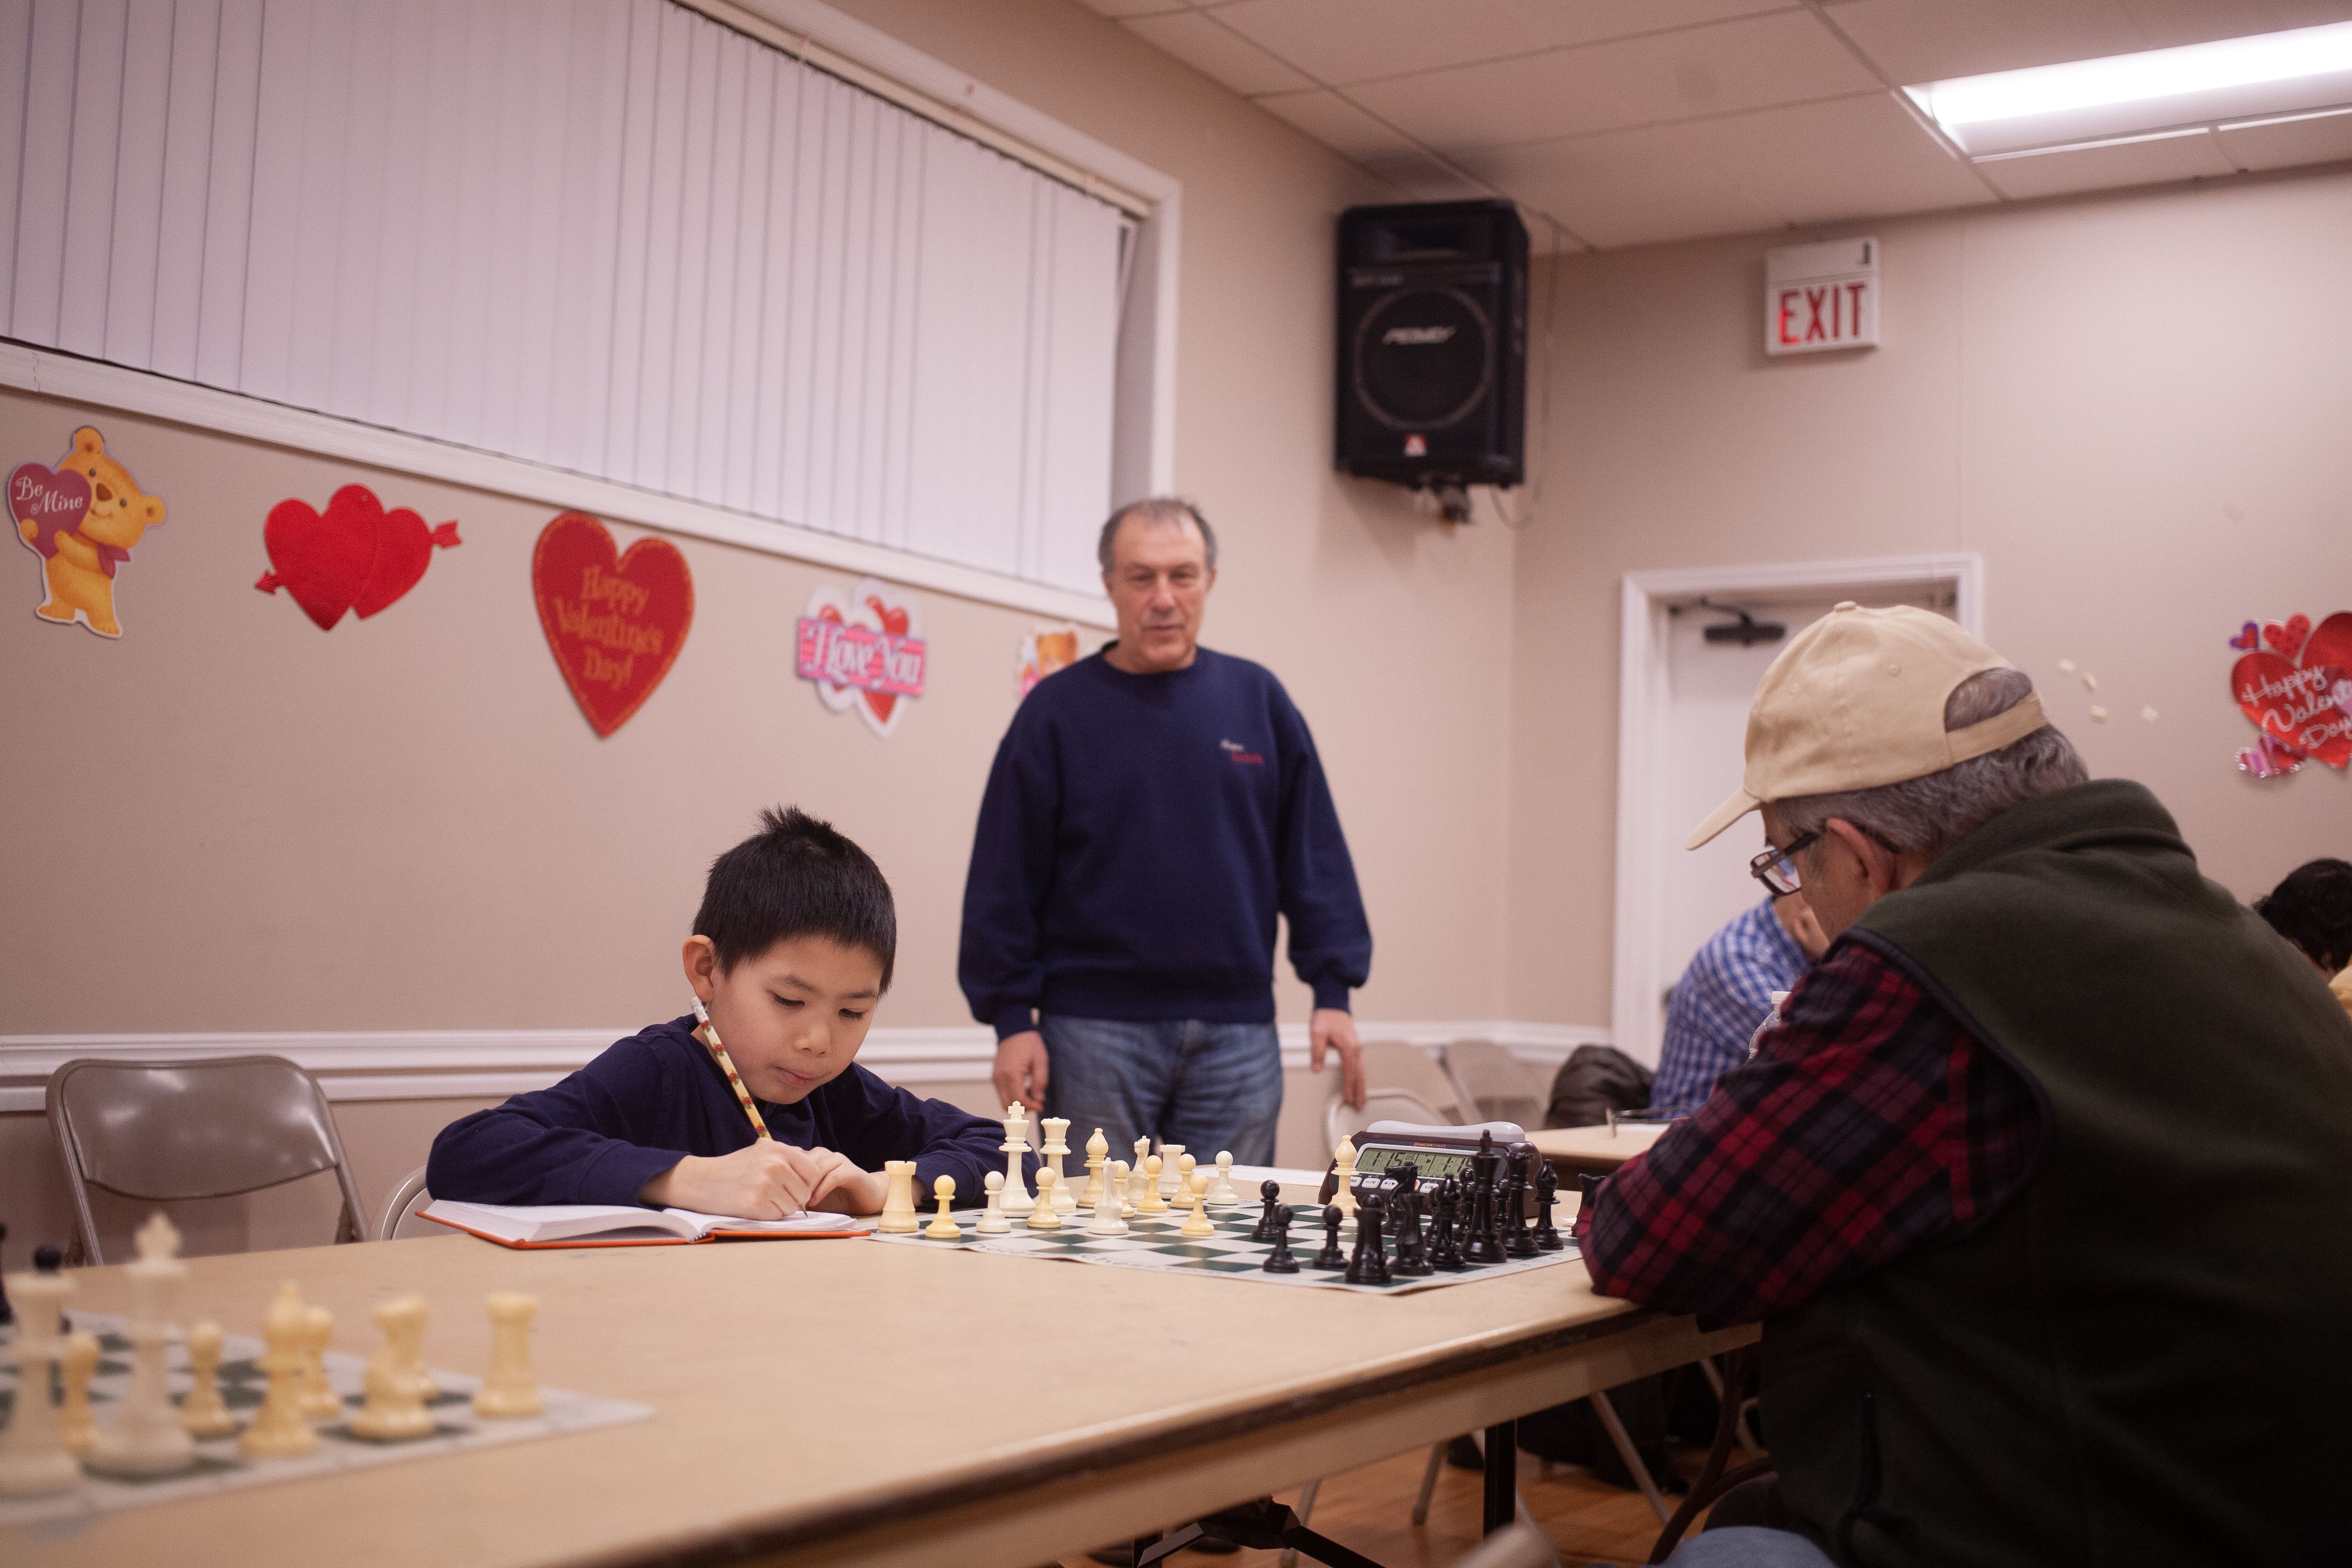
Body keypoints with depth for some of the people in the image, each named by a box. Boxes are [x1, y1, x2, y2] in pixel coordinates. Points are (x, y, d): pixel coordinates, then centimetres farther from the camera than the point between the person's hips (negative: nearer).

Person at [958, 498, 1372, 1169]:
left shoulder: (1258, 699, 7)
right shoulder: (1057, 710, 1)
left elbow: (1314, 855, 8)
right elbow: (1005, 879, 1)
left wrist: (1333, 991, 2)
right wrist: (1012, 1019, -4)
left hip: (1237, 1031, 2)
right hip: (1095, 1031, -2)